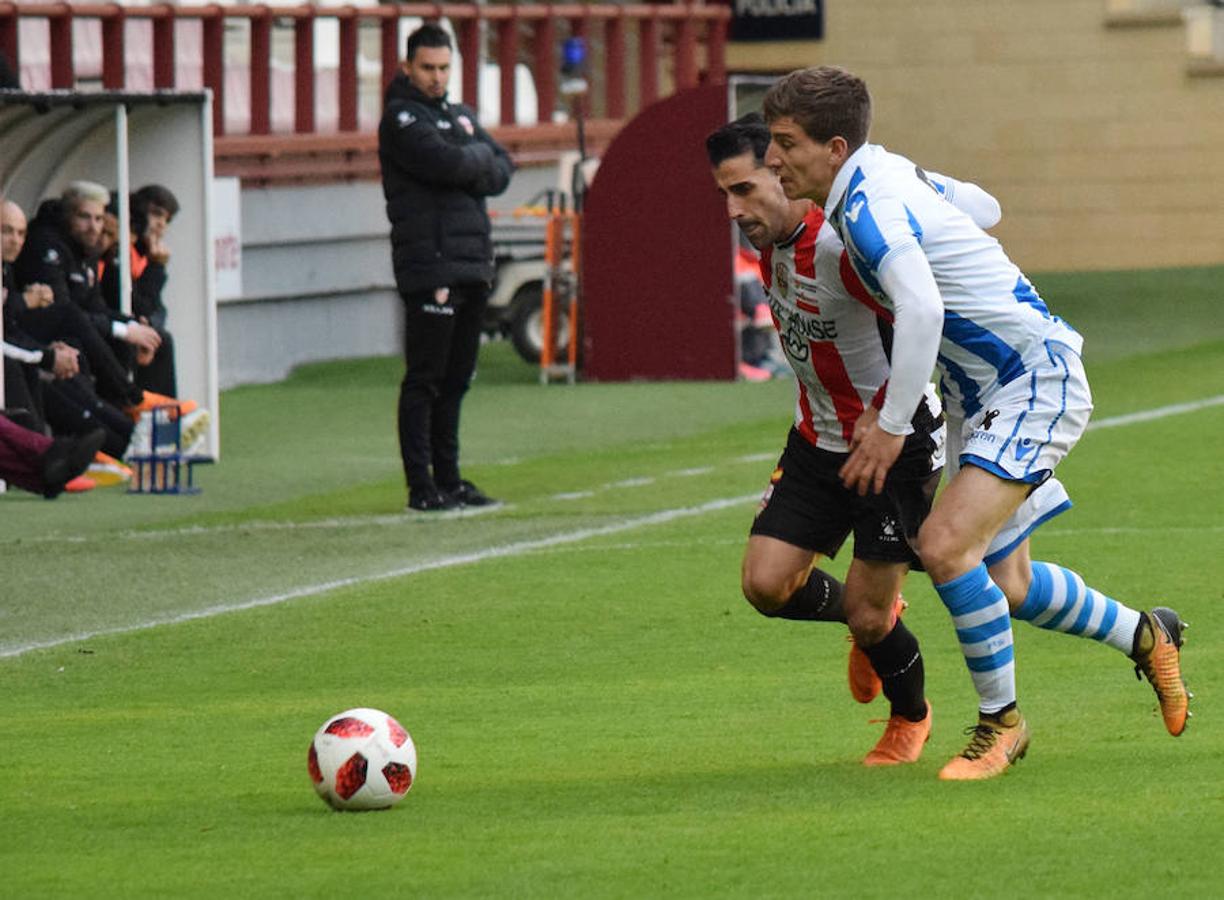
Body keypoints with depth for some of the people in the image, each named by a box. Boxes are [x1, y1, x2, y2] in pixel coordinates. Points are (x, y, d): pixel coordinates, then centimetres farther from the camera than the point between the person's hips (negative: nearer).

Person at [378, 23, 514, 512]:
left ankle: (449, 479, 16)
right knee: (425, 379, -7)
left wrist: (470, 164, -9)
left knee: (456, 379, 11)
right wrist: (479, 155, 0)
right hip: (429, 265, -8)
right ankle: (421, 486, -7)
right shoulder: (400, 118, -4)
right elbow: (447, 163, -19)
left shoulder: (461, 115, 20)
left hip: (472, 265, 8)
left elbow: (501, 171, 10)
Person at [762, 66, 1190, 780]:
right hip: (986, 397, 10)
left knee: (946, 545, -24)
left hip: (1036, 381, -10)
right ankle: (1147, 636, 37)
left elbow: (922, 310, -35)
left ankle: (1002, 721, -8)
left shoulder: (869, 204, -22)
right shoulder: (885, 172, 6)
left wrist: (892, 427, -28)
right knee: (1002, 585, 14)